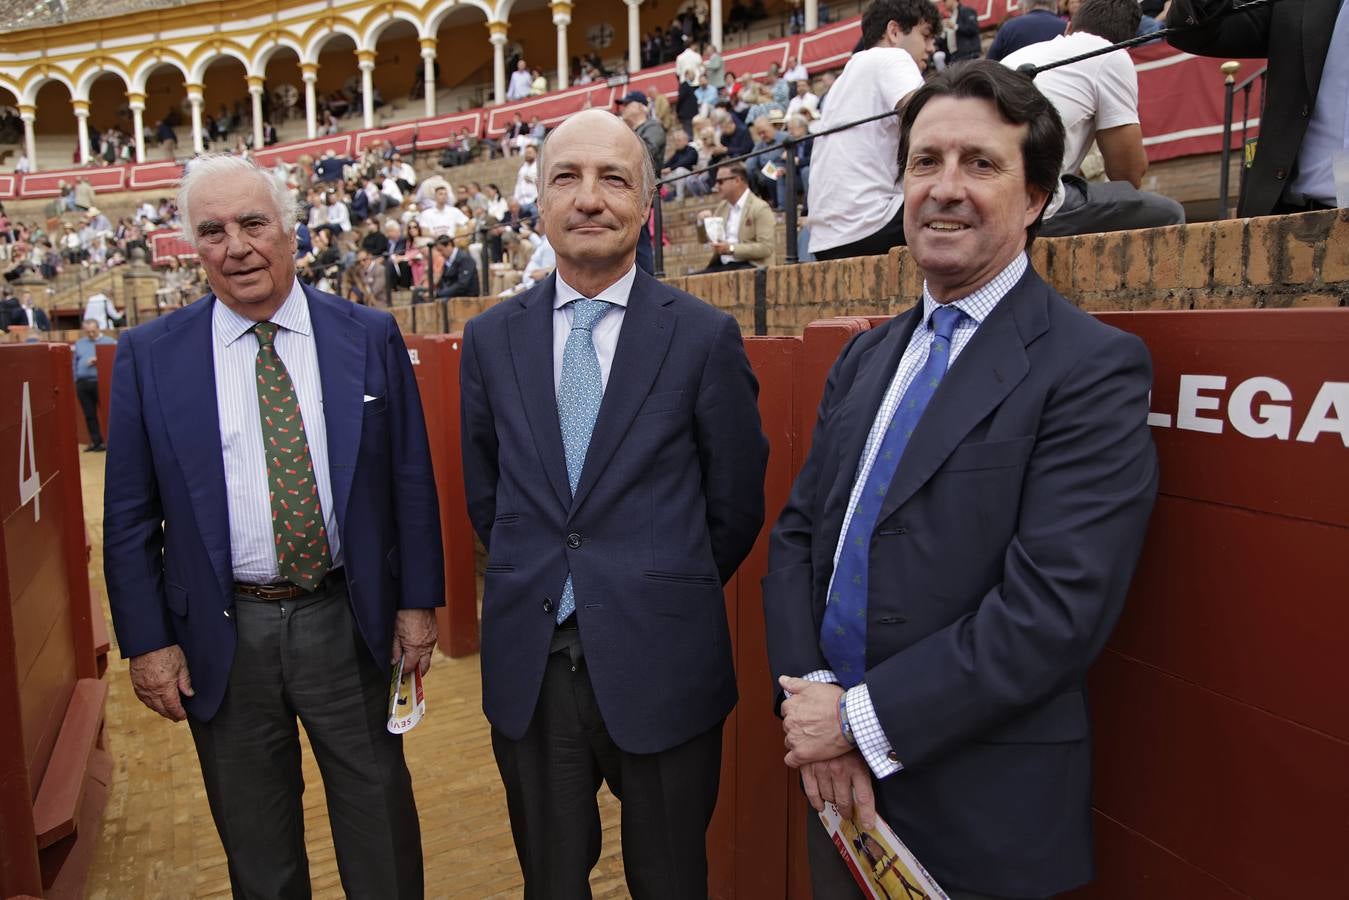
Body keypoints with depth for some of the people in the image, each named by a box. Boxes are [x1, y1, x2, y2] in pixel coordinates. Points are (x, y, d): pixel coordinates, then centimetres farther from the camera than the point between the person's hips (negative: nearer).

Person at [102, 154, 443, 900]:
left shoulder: (370, 336, -4)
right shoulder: (150, 355, -3)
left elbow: (411, 480, -1)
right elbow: (129, 515, 1)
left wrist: (417, 600, -1)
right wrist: (147, 640, -1)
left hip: (349, 621, 0)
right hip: (221, 636, 1)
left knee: (380, 828, 15)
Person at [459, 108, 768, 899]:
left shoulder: (706, 336, -7)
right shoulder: (491, 338, 2)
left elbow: (737, 506, -1)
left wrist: (667, 596, 7)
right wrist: (536, 579, 11)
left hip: (660, 663, -2)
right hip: (527, 663, 3)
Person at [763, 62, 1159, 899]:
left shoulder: (1095, 368, -14)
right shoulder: (865, 358, 6)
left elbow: (1055, 610, -22)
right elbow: (797, 535, 3)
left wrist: (863, 717, -17)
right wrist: (814, 707, -10)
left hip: (980, 811, -5)